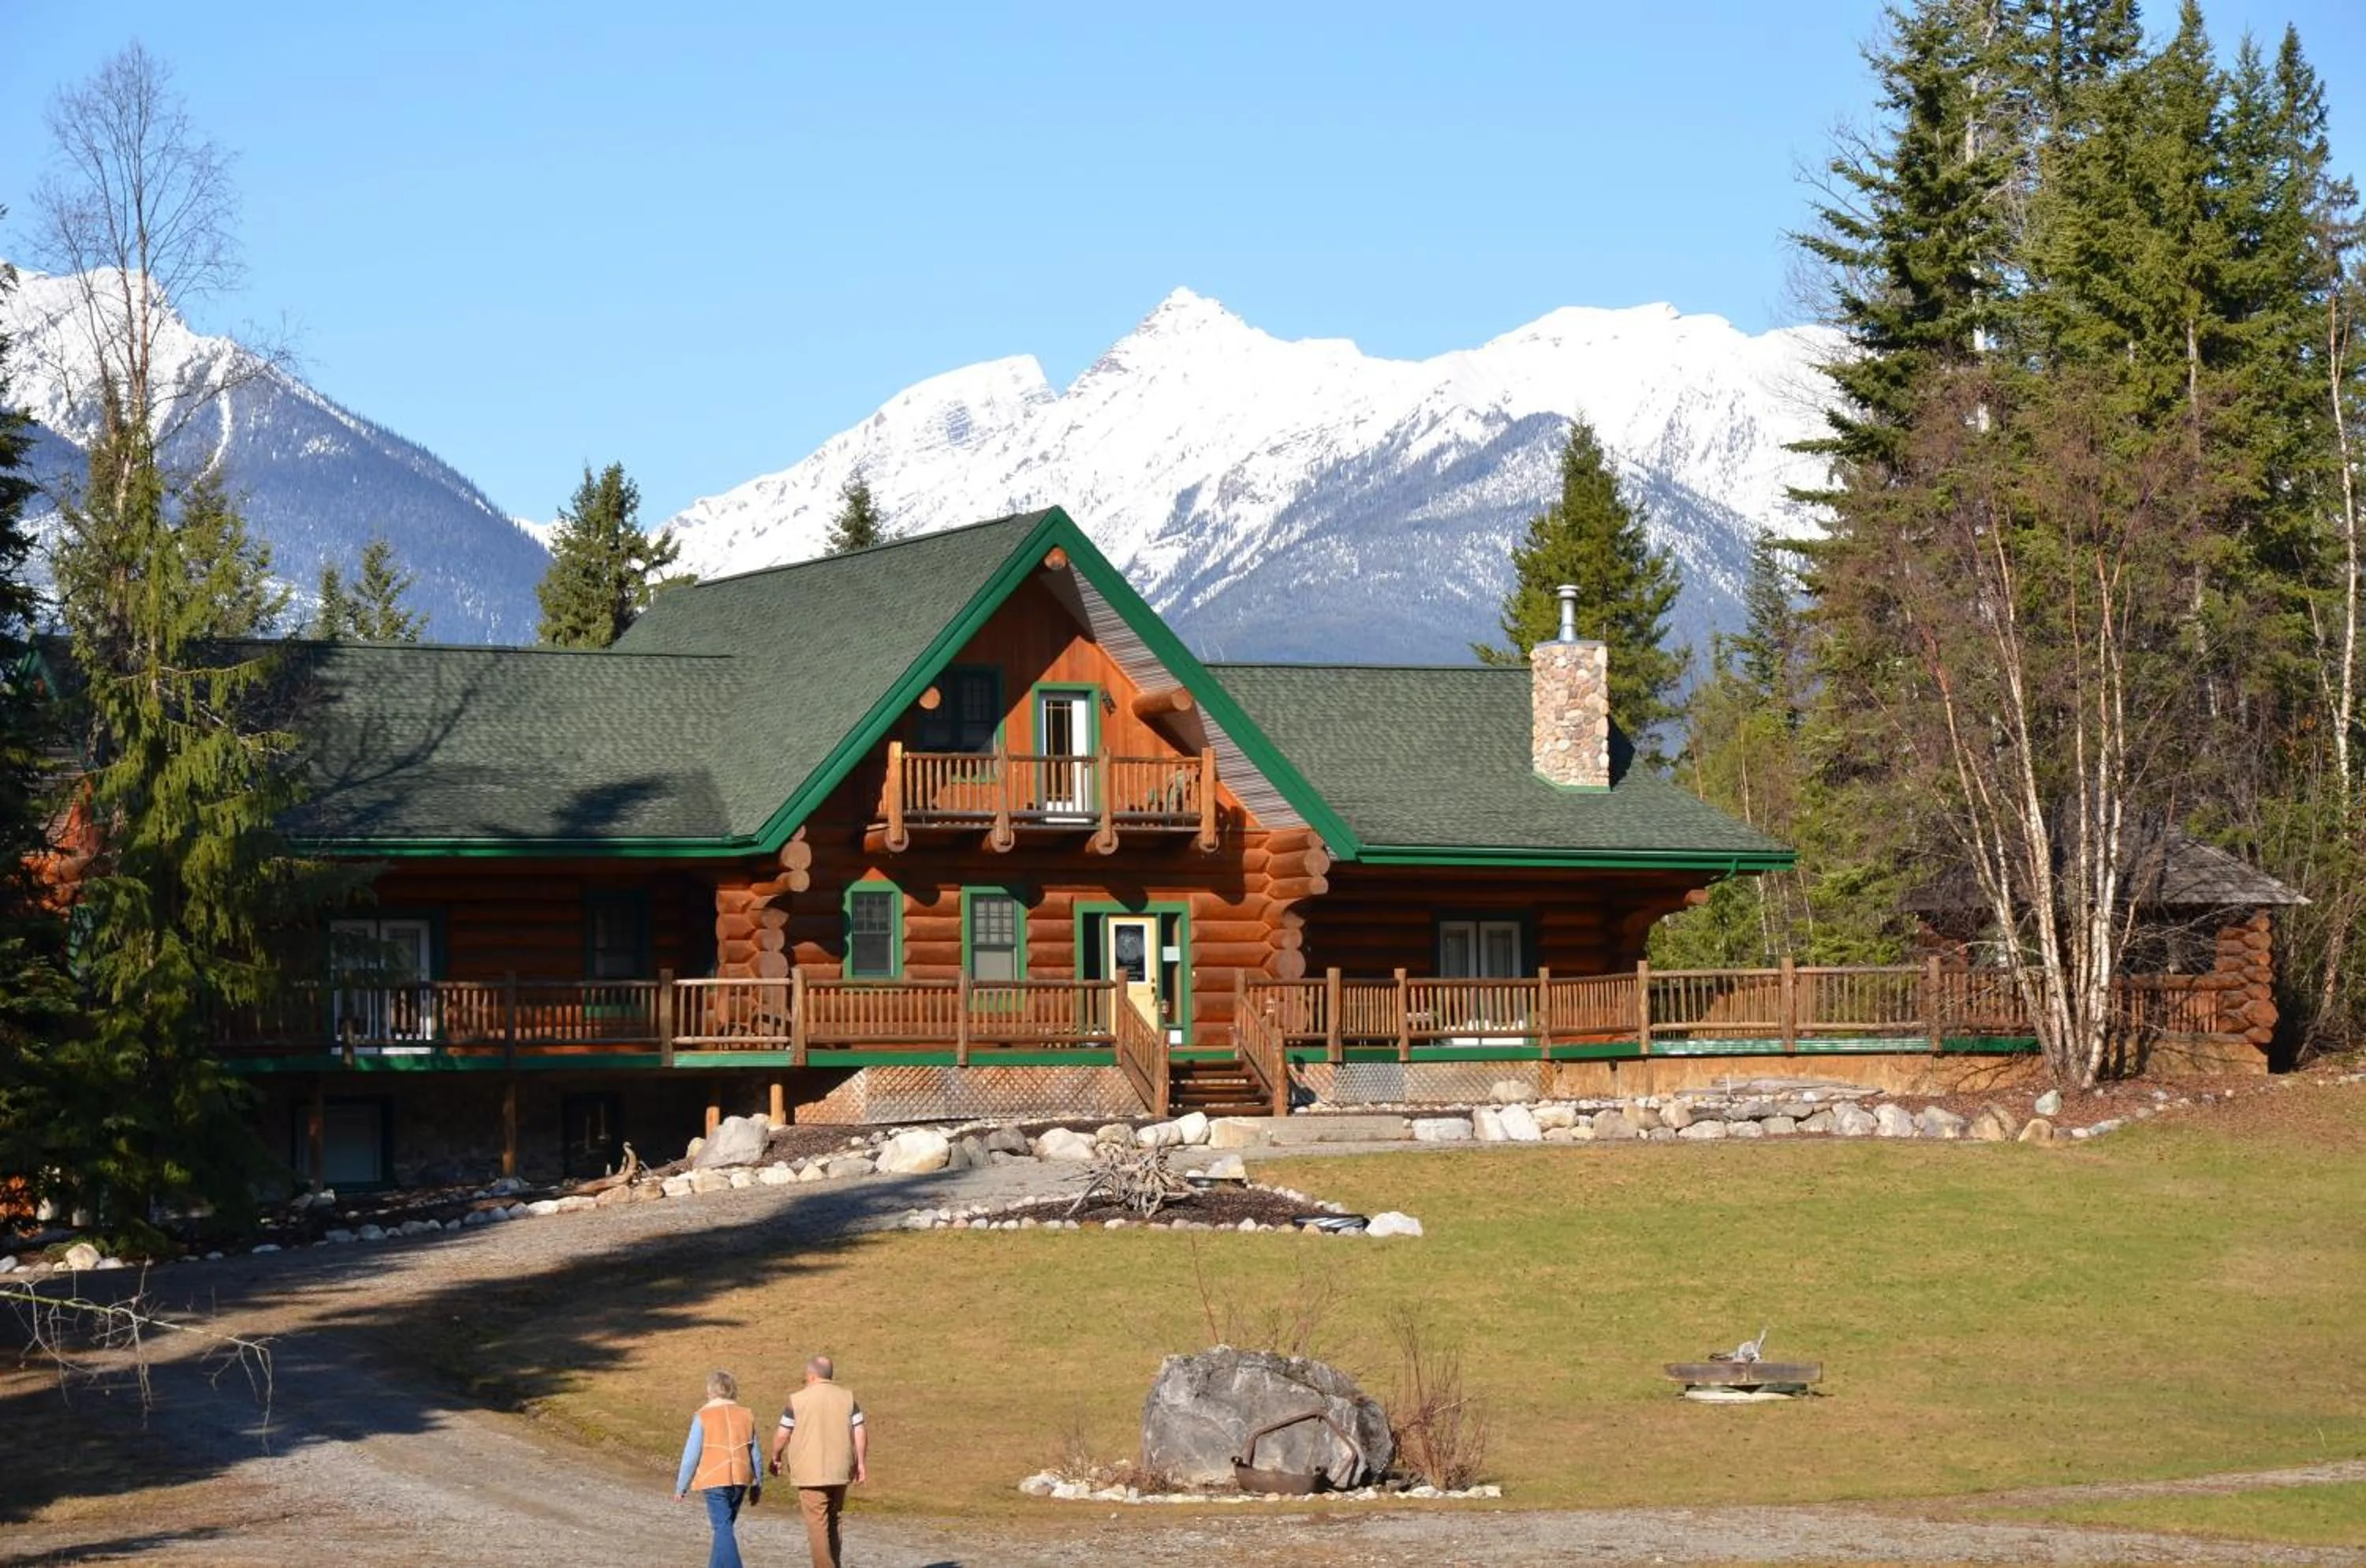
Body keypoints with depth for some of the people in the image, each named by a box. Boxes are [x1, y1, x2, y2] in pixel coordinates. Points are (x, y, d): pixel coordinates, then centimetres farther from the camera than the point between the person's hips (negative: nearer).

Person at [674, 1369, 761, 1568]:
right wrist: (756, 1485, 18)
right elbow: (755, 1454, 9)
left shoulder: (703, 1416, -6)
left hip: (714, 1479, -5)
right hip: (740, 1478, 5)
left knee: (723, 1529, -6)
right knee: (724, 1527, 19)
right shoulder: (746, 1415, 6)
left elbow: (692, 1454, -5)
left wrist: (681, 1487, 4)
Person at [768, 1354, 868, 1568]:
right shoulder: (847, 1398, 4)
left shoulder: (798, 1400, -6)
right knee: (832, 1522, 19)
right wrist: (861, 1463, 7)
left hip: (810, 1473, -4)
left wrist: (775, 1459, 14)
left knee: (817, 1524, -3)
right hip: (840, 1471, 4)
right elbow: (860, 1432, 0)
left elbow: (782, 1435, -2)